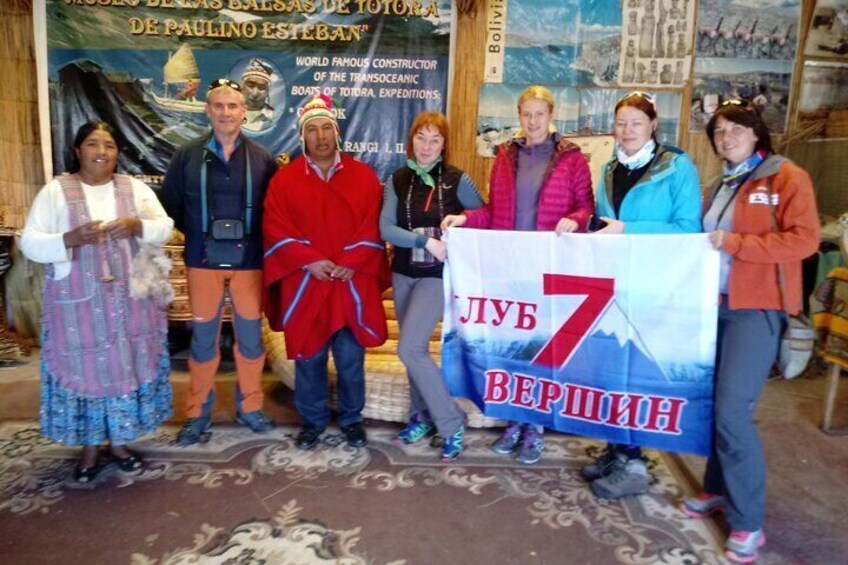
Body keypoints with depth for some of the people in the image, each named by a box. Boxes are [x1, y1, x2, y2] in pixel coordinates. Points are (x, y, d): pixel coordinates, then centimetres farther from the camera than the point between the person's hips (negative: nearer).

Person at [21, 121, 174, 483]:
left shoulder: (135, 188, 7)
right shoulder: (55, 191, -1)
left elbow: (165, 229, 2)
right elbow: (30, 243, -4)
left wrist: (137, 226, -18)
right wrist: (70, 239, -23)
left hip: (130, 299, 2)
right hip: (77, 302, -2)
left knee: (127, 367, 7)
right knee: (83, 371, 5)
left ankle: (119, 442, 24)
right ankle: (89, 449, 21)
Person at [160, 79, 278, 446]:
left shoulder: (261, 158, 1)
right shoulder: (188, 155, 2)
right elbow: (170, 204, 8)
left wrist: (257, 240, -2)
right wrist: (197, 235, 6)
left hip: (248, 261, 0)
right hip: (203, 261, 0)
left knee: (250, 336, 8)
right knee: (203, 338, 8)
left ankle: (249, 406, 25)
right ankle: (198, 413, 22)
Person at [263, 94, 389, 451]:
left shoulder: (363, 176, 5)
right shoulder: (284, 179, 4)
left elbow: (372, 229, 0)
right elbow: (277, 231, -3)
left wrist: (348, 265, -12)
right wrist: (310, 262, -14)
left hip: (352, 285, 0)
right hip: (304, 285, 0)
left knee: (351, 358, 7)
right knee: (309, 358, 10)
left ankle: (352, 419, 27)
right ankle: (312, 420, 28)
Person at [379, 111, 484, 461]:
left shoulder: (457, 180, -5)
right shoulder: (397, 180, 2)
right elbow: (385, 228, -7)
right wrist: (426, 241, -19)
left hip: (437, 275, -4)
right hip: (403, 273, 4)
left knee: (409, 349, -13)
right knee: (415, 349, 12)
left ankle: (451, 423, 0)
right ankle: (423, 415, 30)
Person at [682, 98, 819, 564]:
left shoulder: (786, 176, -4)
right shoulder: (720, 187, 17)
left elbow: (805, 238, -14)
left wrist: (735, 243, -17)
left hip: (757, 307, -7)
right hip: (715, 304, 7)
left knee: (732, 411, -11)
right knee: (713, 404, 10)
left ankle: (748, 522, 4)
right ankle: (718, 489, 28)